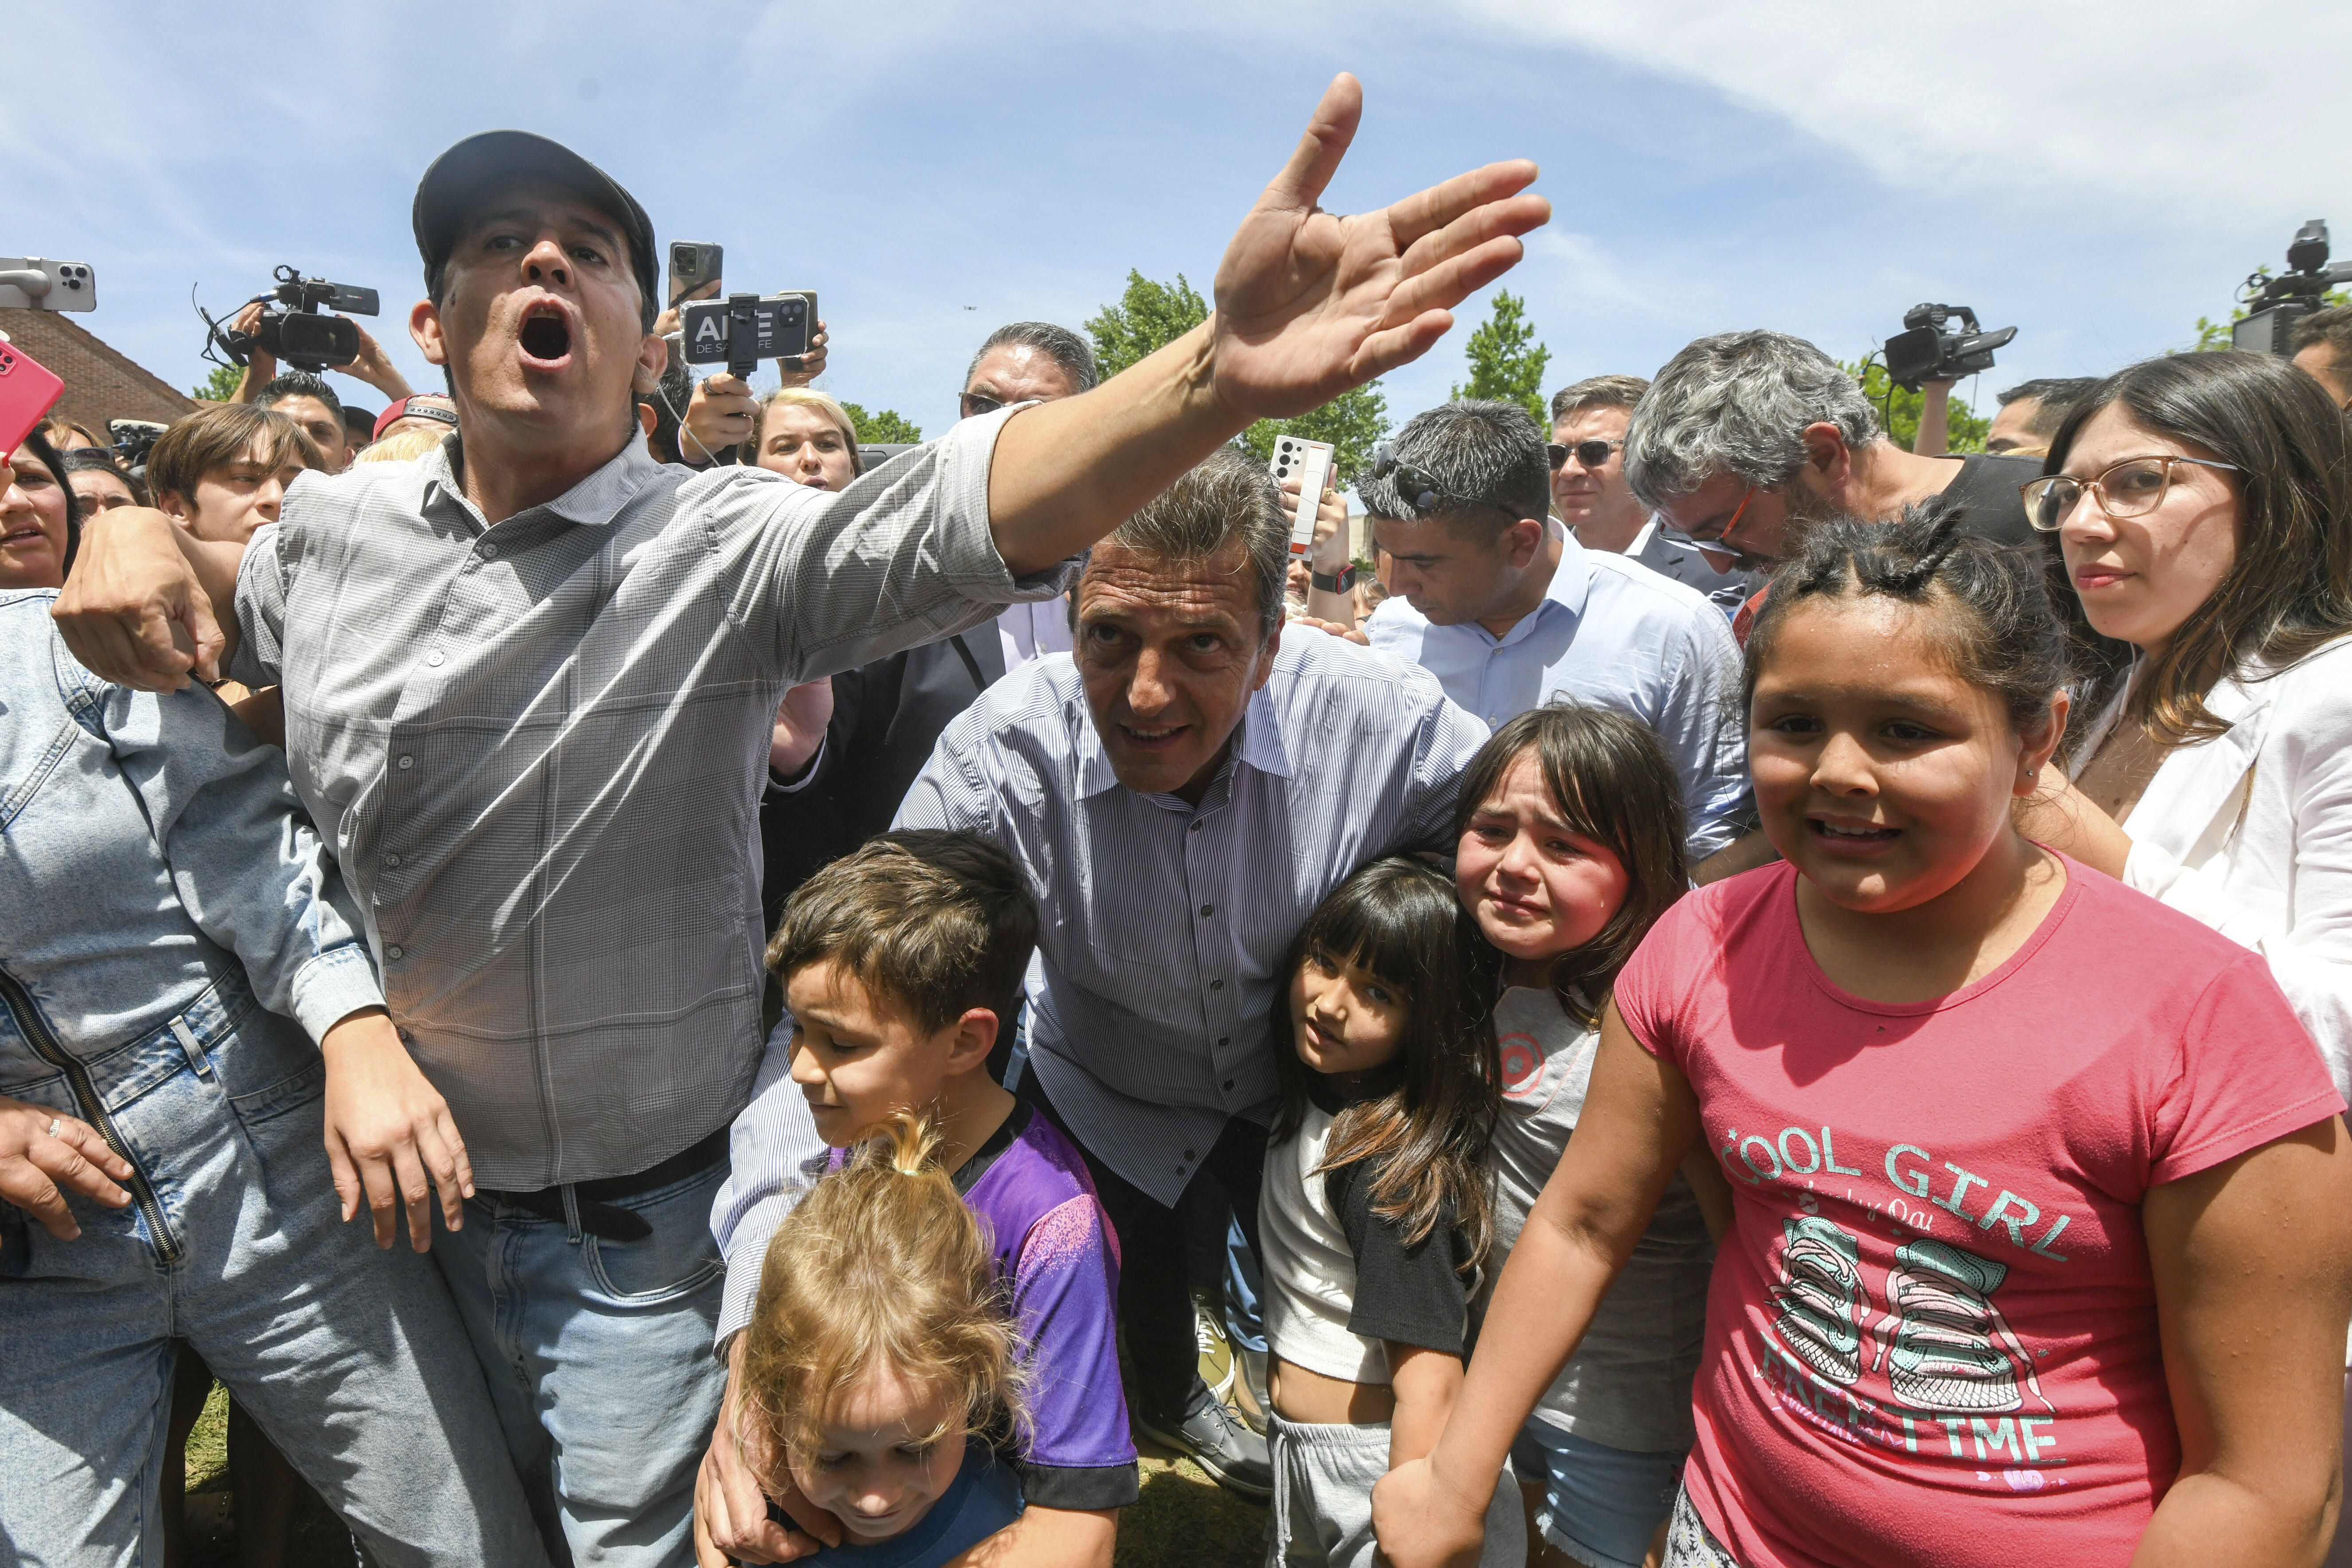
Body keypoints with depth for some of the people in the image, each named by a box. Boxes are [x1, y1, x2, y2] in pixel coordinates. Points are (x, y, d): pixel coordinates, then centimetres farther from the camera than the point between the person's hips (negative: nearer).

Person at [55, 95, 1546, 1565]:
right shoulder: (334, 526, -3)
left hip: (639, 1227, -4)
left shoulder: (727, 545, -17)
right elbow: (227, 610, 18)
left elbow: (944, 515, -36)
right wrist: (138, 535, -6)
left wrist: (1218, 372, -54)